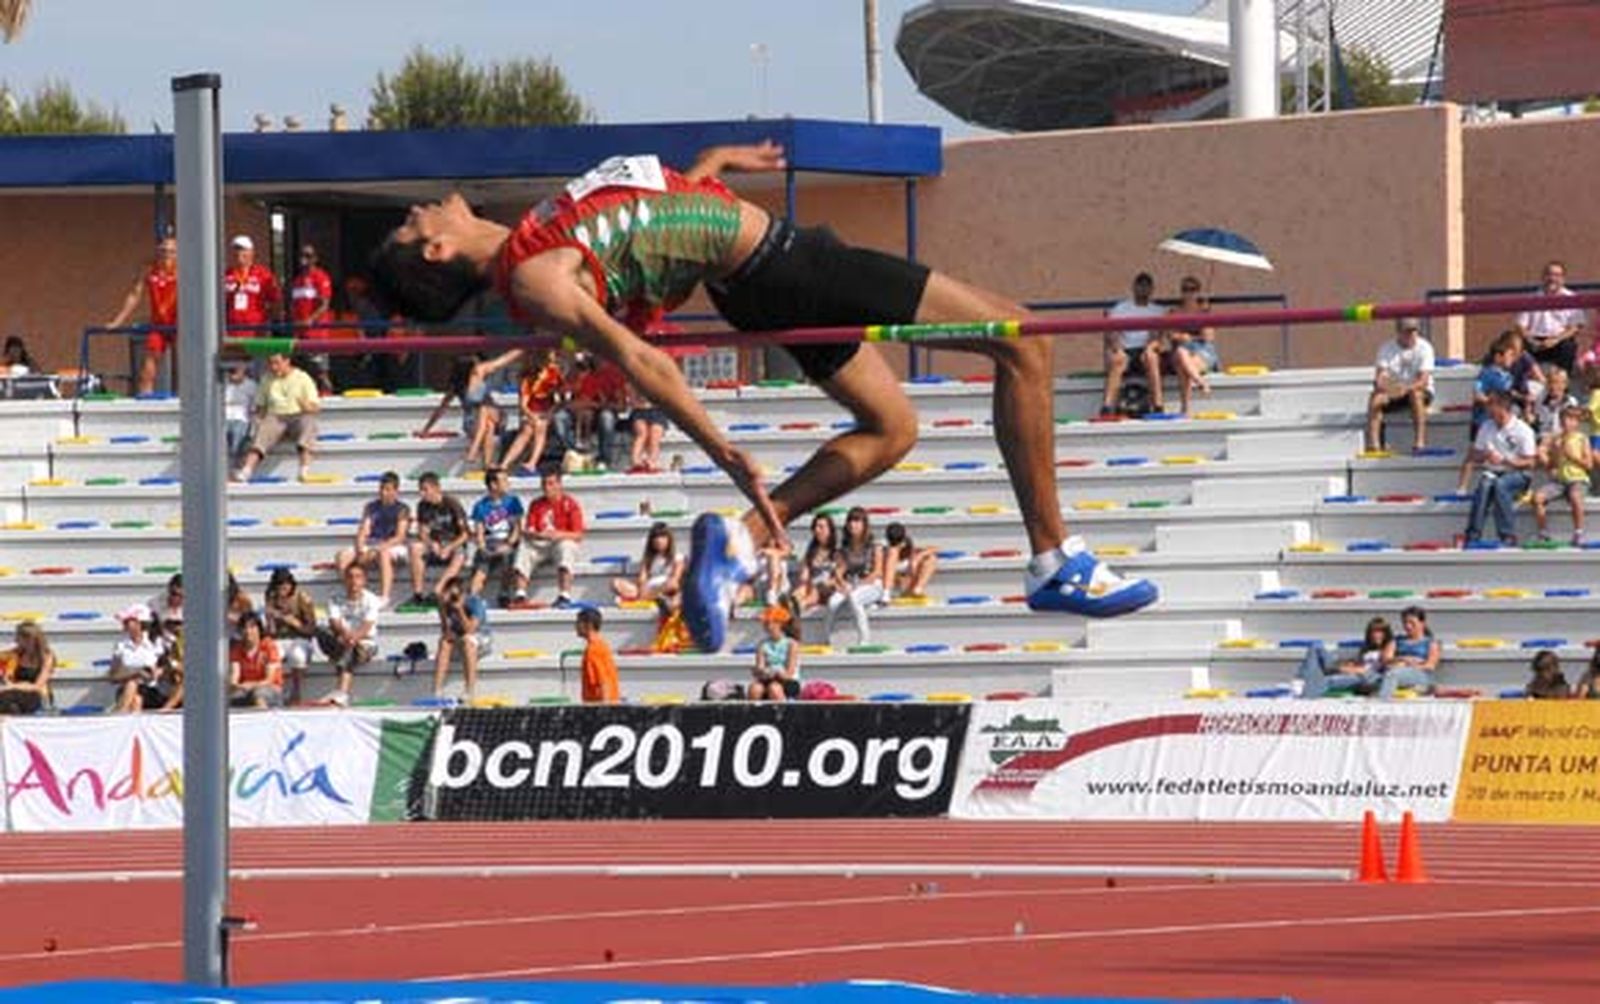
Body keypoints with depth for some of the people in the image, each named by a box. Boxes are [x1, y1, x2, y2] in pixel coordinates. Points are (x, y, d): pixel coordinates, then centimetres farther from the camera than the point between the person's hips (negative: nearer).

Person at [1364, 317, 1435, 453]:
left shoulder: (1424, 348, -9)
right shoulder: (1386, 348, -1)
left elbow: (1423, 381, -20)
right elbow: (1380, 377, -9)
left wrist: (1407, 389, -38)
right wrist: (1381, 385, -34)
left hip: (1421, 391, -3)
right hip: (1393, 393, 3)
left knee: (1415, 394, -37)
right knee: (1375, 398, -26)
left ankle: (1420, 441, -41)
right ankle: (1373, 443, -34)